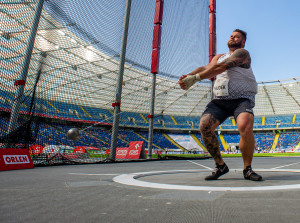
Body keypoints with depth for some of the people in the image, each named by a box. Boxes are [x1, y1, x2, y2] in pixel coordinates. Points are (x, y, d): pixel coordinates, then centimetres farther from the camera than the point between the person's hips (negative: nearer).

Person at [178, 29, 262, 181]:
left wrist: (195, 78, -22)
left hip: (242, 99, -4)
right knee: (204, 125, -20)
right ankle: (220, 166, -2)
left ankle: (247, 169, -7)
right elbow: (206, 68, 5)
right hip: (219, 100, 4)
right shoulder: (219, 57, 24)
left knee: (245, 126, -31)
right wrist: (188, 76, -16)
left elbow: (221, 67, -13)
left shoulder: (242, 53, 4)